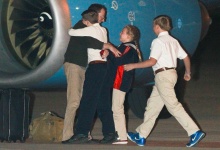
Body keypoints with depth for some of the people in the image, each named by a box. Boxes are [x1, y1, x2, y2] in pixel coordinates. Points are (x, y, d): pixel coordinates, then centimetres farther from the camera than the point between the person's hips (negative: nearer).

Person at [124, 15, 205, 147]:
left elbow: (152, 61, -19)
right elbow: (185, 57, 14)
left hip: (163, 75, -9)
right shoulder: (173, 41, 14)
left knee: (173, 106, -10)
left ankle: (195, 132, -15)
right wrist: (188, 73, 29)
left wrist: (133, 66, -13)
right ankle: (141, 136, 15)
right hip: (171, 73, 9)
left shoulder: (158, 41, -11)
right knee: (153, 105, 12)